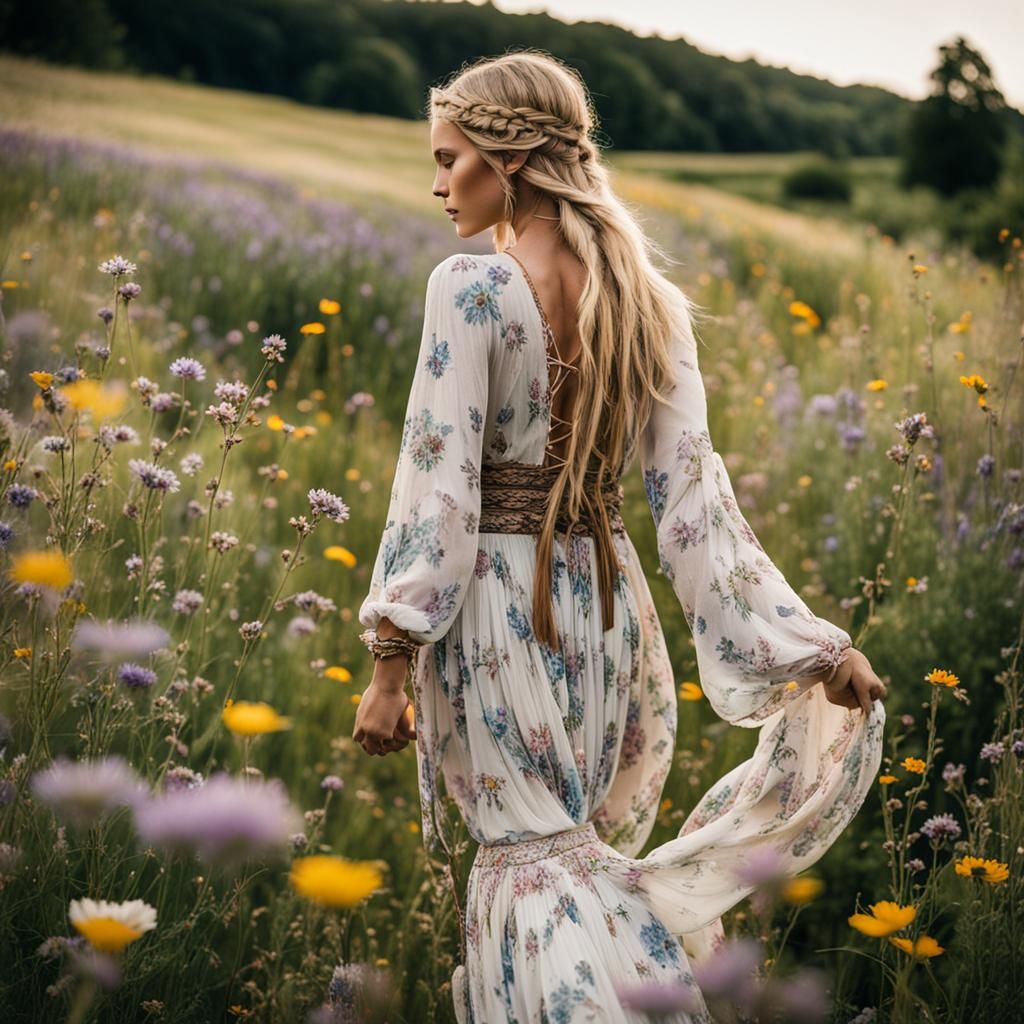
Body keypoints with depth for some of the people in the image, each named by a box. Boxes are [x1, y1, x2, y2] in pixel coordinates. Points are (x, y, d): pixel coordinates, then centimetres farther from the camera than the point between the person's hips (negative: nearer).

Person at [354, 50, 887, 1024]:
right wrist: (808, 643, 1)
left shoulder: (469, 288, -14)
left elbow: (438, 484, -17)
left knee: (534, 857, 5)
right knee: (597, 851, 19)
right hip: (608, 603, 6)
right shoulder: (653, 302, 3)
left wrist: (391, 661, -13)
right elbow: (691, 497, -1)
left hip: (496, 605, -6)